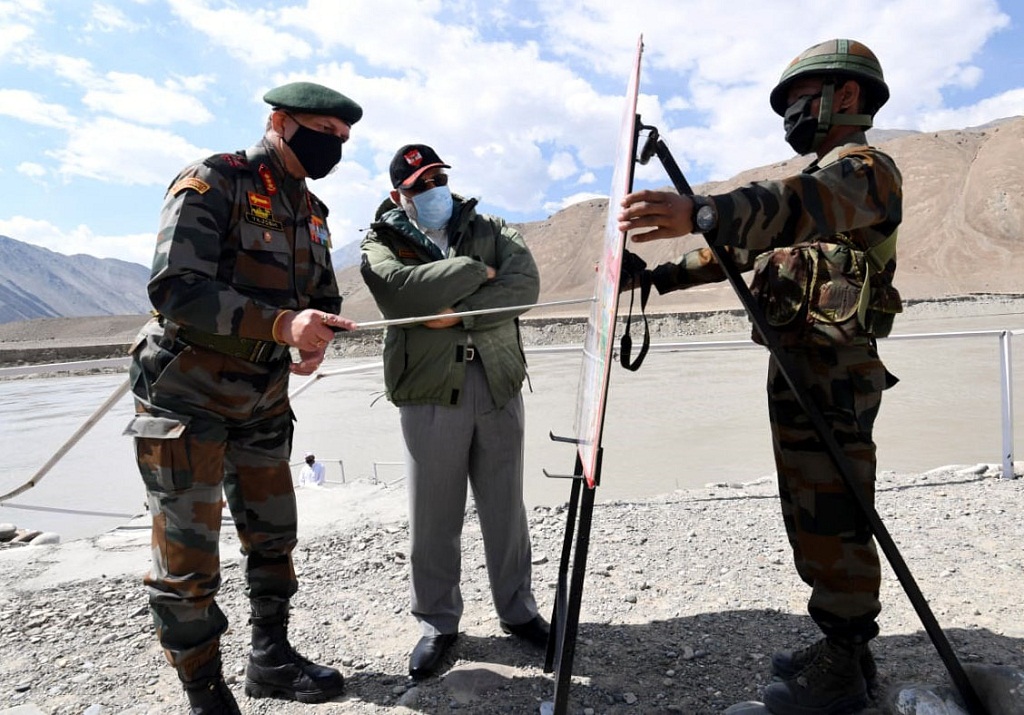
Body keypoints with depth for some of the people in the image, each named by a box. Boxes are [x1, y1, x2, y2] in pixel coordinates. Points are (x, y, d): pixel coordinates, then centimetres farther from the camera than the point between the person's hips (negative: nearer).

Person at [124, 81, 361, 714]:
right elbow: (176, 289, -22)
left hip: (264, 400, 7)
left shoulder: (311, 212, 10)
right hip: (187, 397, -7)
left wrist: (319, 337, -10)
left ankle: (271, 660, 33)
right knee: (188, 557, 0)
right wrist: (281, 325, -33)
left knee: (273, 536, 15)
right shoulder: (213, 184, -12)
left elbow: (324, 299, 14)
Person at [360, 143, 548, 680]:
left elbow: (525, 285, -4)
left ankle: (517, 610, 28)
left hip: (498, 384, 2)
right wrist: (476, 270, -9)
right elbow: (403, 288, -17)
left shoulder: (492, 229, 13)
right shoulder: (381, 244, 6)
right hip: (429, 391, -2)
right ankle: (437, 623, 24)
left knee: (505, 505, 11)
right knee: (433, 515, 4)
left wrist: (461, 313, -15)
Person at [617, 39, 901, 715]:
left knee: (832, 519, -4)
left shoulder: (862, 166, -7)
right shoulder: (817, 178, 26)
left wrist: (700, 212, -49)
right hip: (797, 370, 10)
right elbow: (742, 247, 24)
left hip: (833, 374, -10)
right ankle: (841, 647, 26)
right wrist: (658, 275, 15)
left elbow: (807, 203, -32)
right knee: (809, 515, 13)